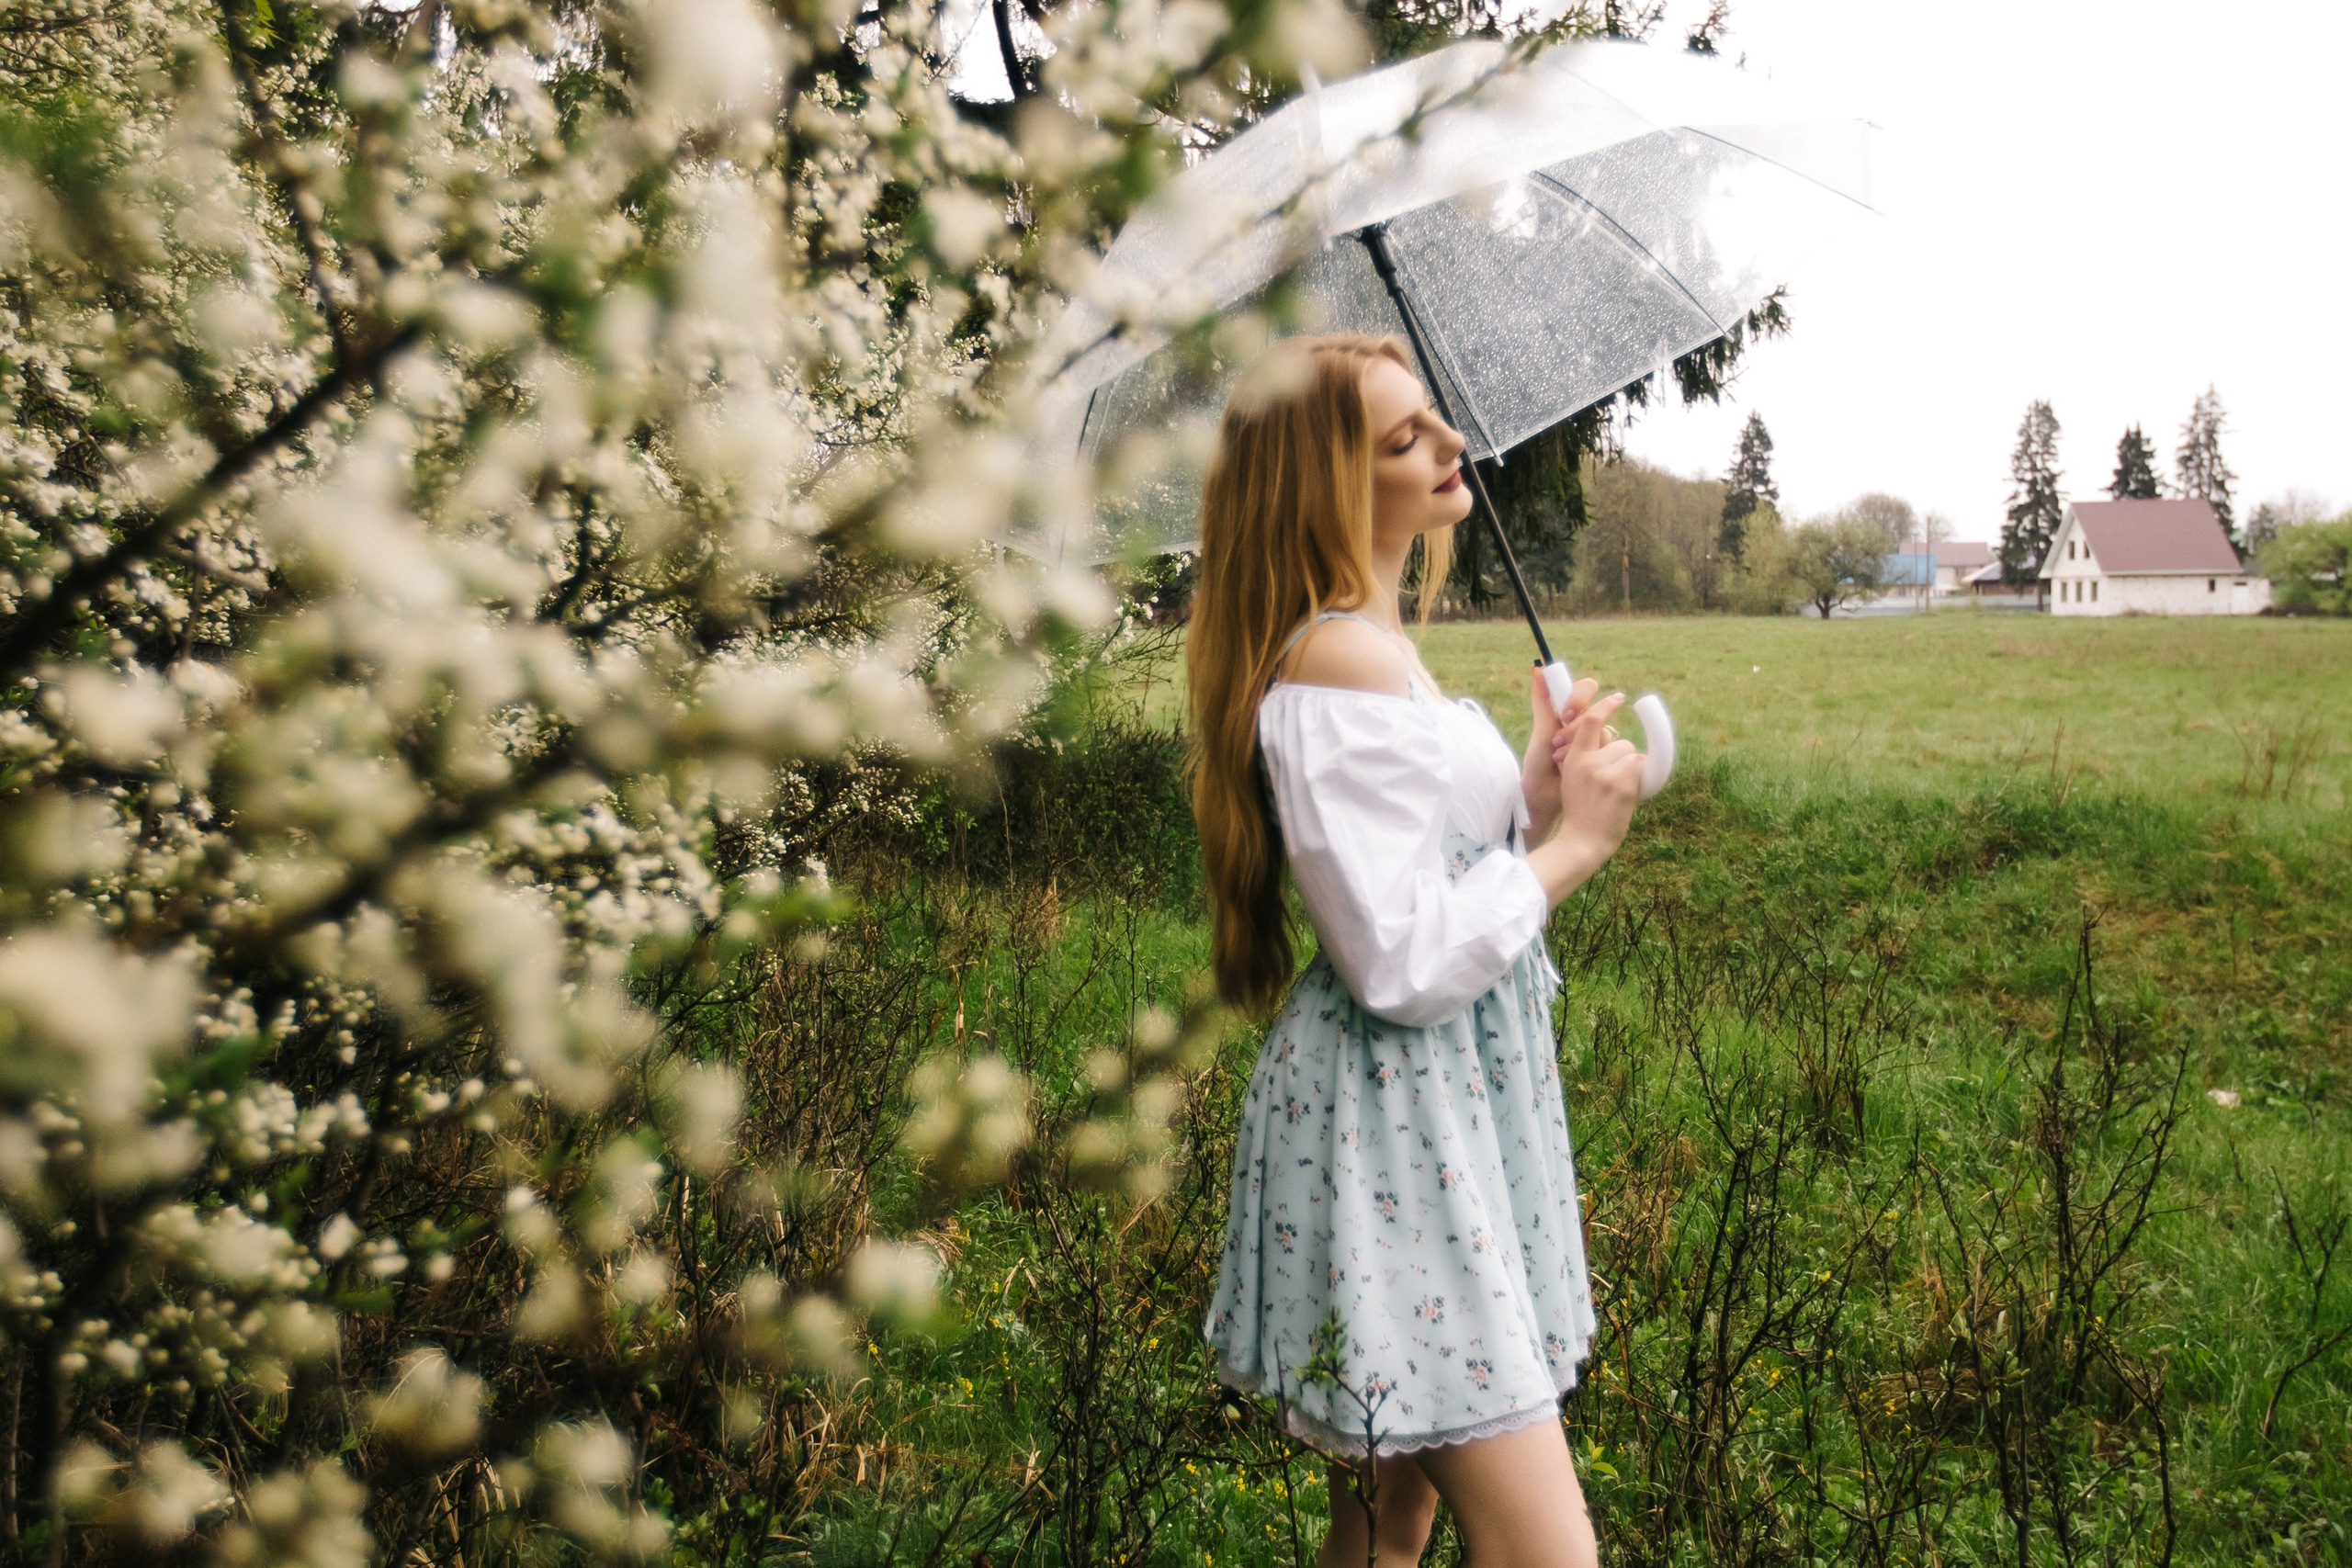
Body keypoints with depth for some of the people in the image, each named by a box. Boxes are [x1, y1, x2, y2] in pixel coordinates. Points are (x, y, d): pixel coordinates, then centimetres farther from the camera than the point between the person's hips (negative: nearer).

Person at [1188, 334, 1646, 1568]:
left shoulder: (1375, 646, 13)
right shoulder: (1340, 662, -19)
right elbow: (1405, 965, -22)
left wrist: (1529, 796, 5)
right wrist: (1572, 845, -11)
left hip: (1455, 1091, 10)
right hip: (1398, 1130, -10)